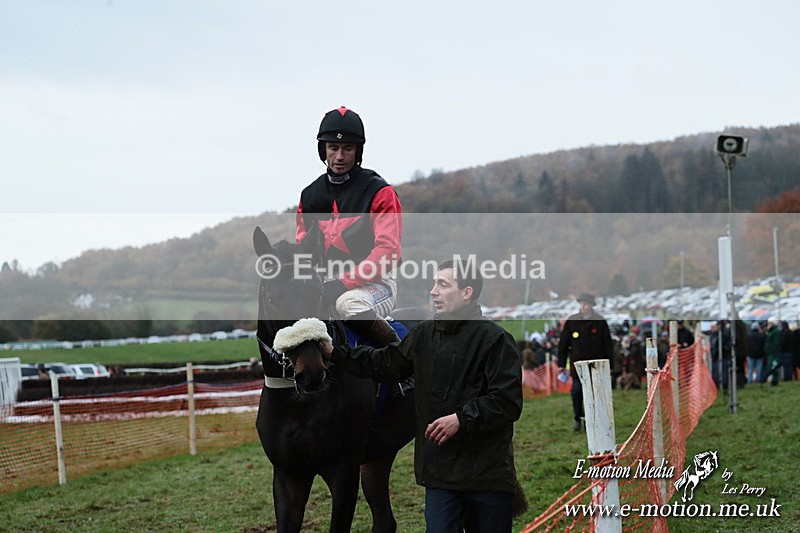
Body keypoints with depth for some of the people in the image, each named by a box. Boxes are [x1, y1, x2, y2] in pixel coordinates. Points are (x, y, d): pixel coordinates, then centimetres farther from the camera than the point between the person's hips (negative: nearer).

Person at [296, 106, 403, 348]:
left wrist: (343, 283, -23)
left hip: (374, 283, -5)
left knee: (348, 303, -36)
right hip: (326, 283, 5)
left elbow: (387, 252, -12)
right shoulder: (310, 195, 15)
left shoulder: (380, 192, -1)